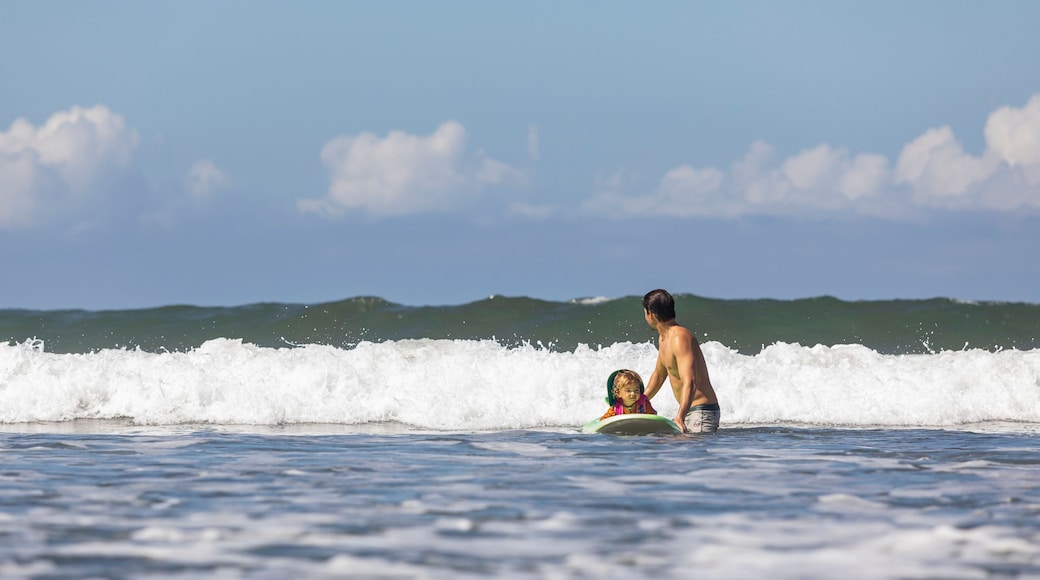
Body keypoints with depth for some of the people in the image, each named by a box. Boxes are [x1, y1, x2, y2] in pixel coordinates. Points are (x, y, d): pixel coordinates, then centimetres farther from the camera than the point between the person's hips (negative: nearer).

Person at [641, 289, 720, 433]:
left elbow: (689, 382, -30)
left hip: (702, 412, -10)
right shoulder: (663, 338, 14)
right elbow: (659, 373, 30)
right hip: (688, 411, 10)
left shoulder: (680, 338, -18)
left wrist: (680, 417, -41)